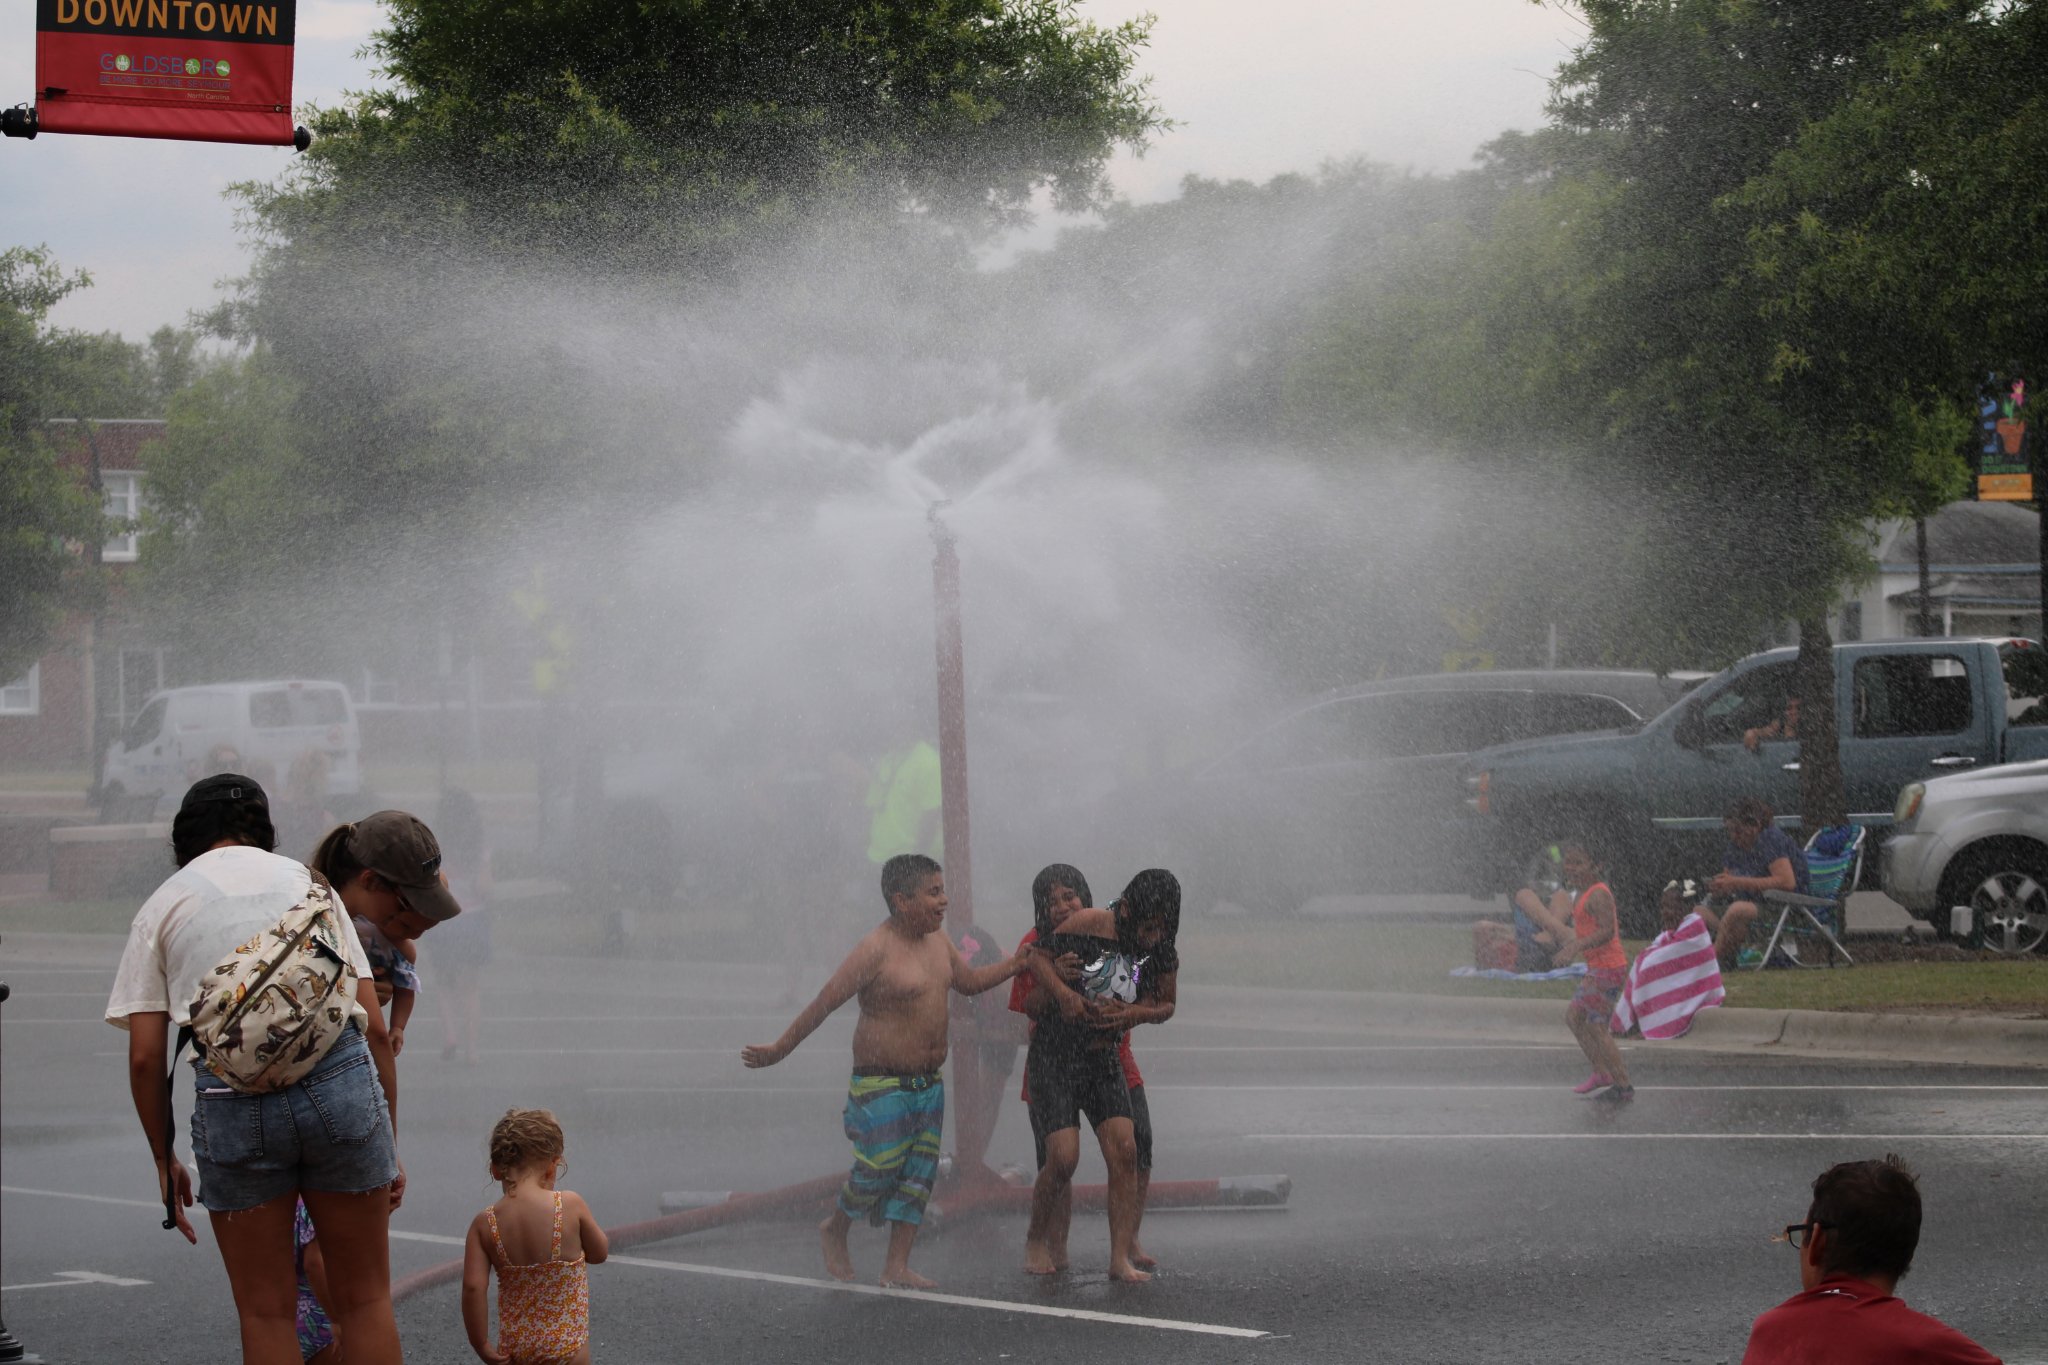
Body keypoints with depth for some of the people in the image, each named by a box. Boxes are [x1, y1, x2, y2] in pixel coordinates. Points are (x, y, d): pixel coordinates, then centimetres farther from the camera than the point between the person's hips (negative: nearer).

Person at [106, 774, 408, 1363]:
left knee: (266, 1310, 10)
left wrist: (164, 1159, 17)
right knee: (365, 1300, 10)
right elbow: (376, 1028, 13)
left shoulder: (162, 906, 15)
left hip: (232, 1100, -1)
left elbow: (145, 1057, 6)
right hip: (338, 1078, 1)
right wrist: (388, 1140, 18)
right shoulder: (307, 882, 19)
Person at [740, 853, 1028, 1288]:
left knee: (918, 1174, 5)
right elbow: (824, 1003, -15)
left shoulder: (937, 940, 8)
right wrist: (779, 1048, -13)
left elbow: (969, 981, 25)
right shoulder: (876, 950, -17)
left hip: (929, 1084, 8)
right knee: (877, 1171, -4)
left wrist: (1016, 963, 14)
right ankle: (835, 1232, 24)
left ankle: (897, 1266, 10)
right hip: (882, 1084, -8)